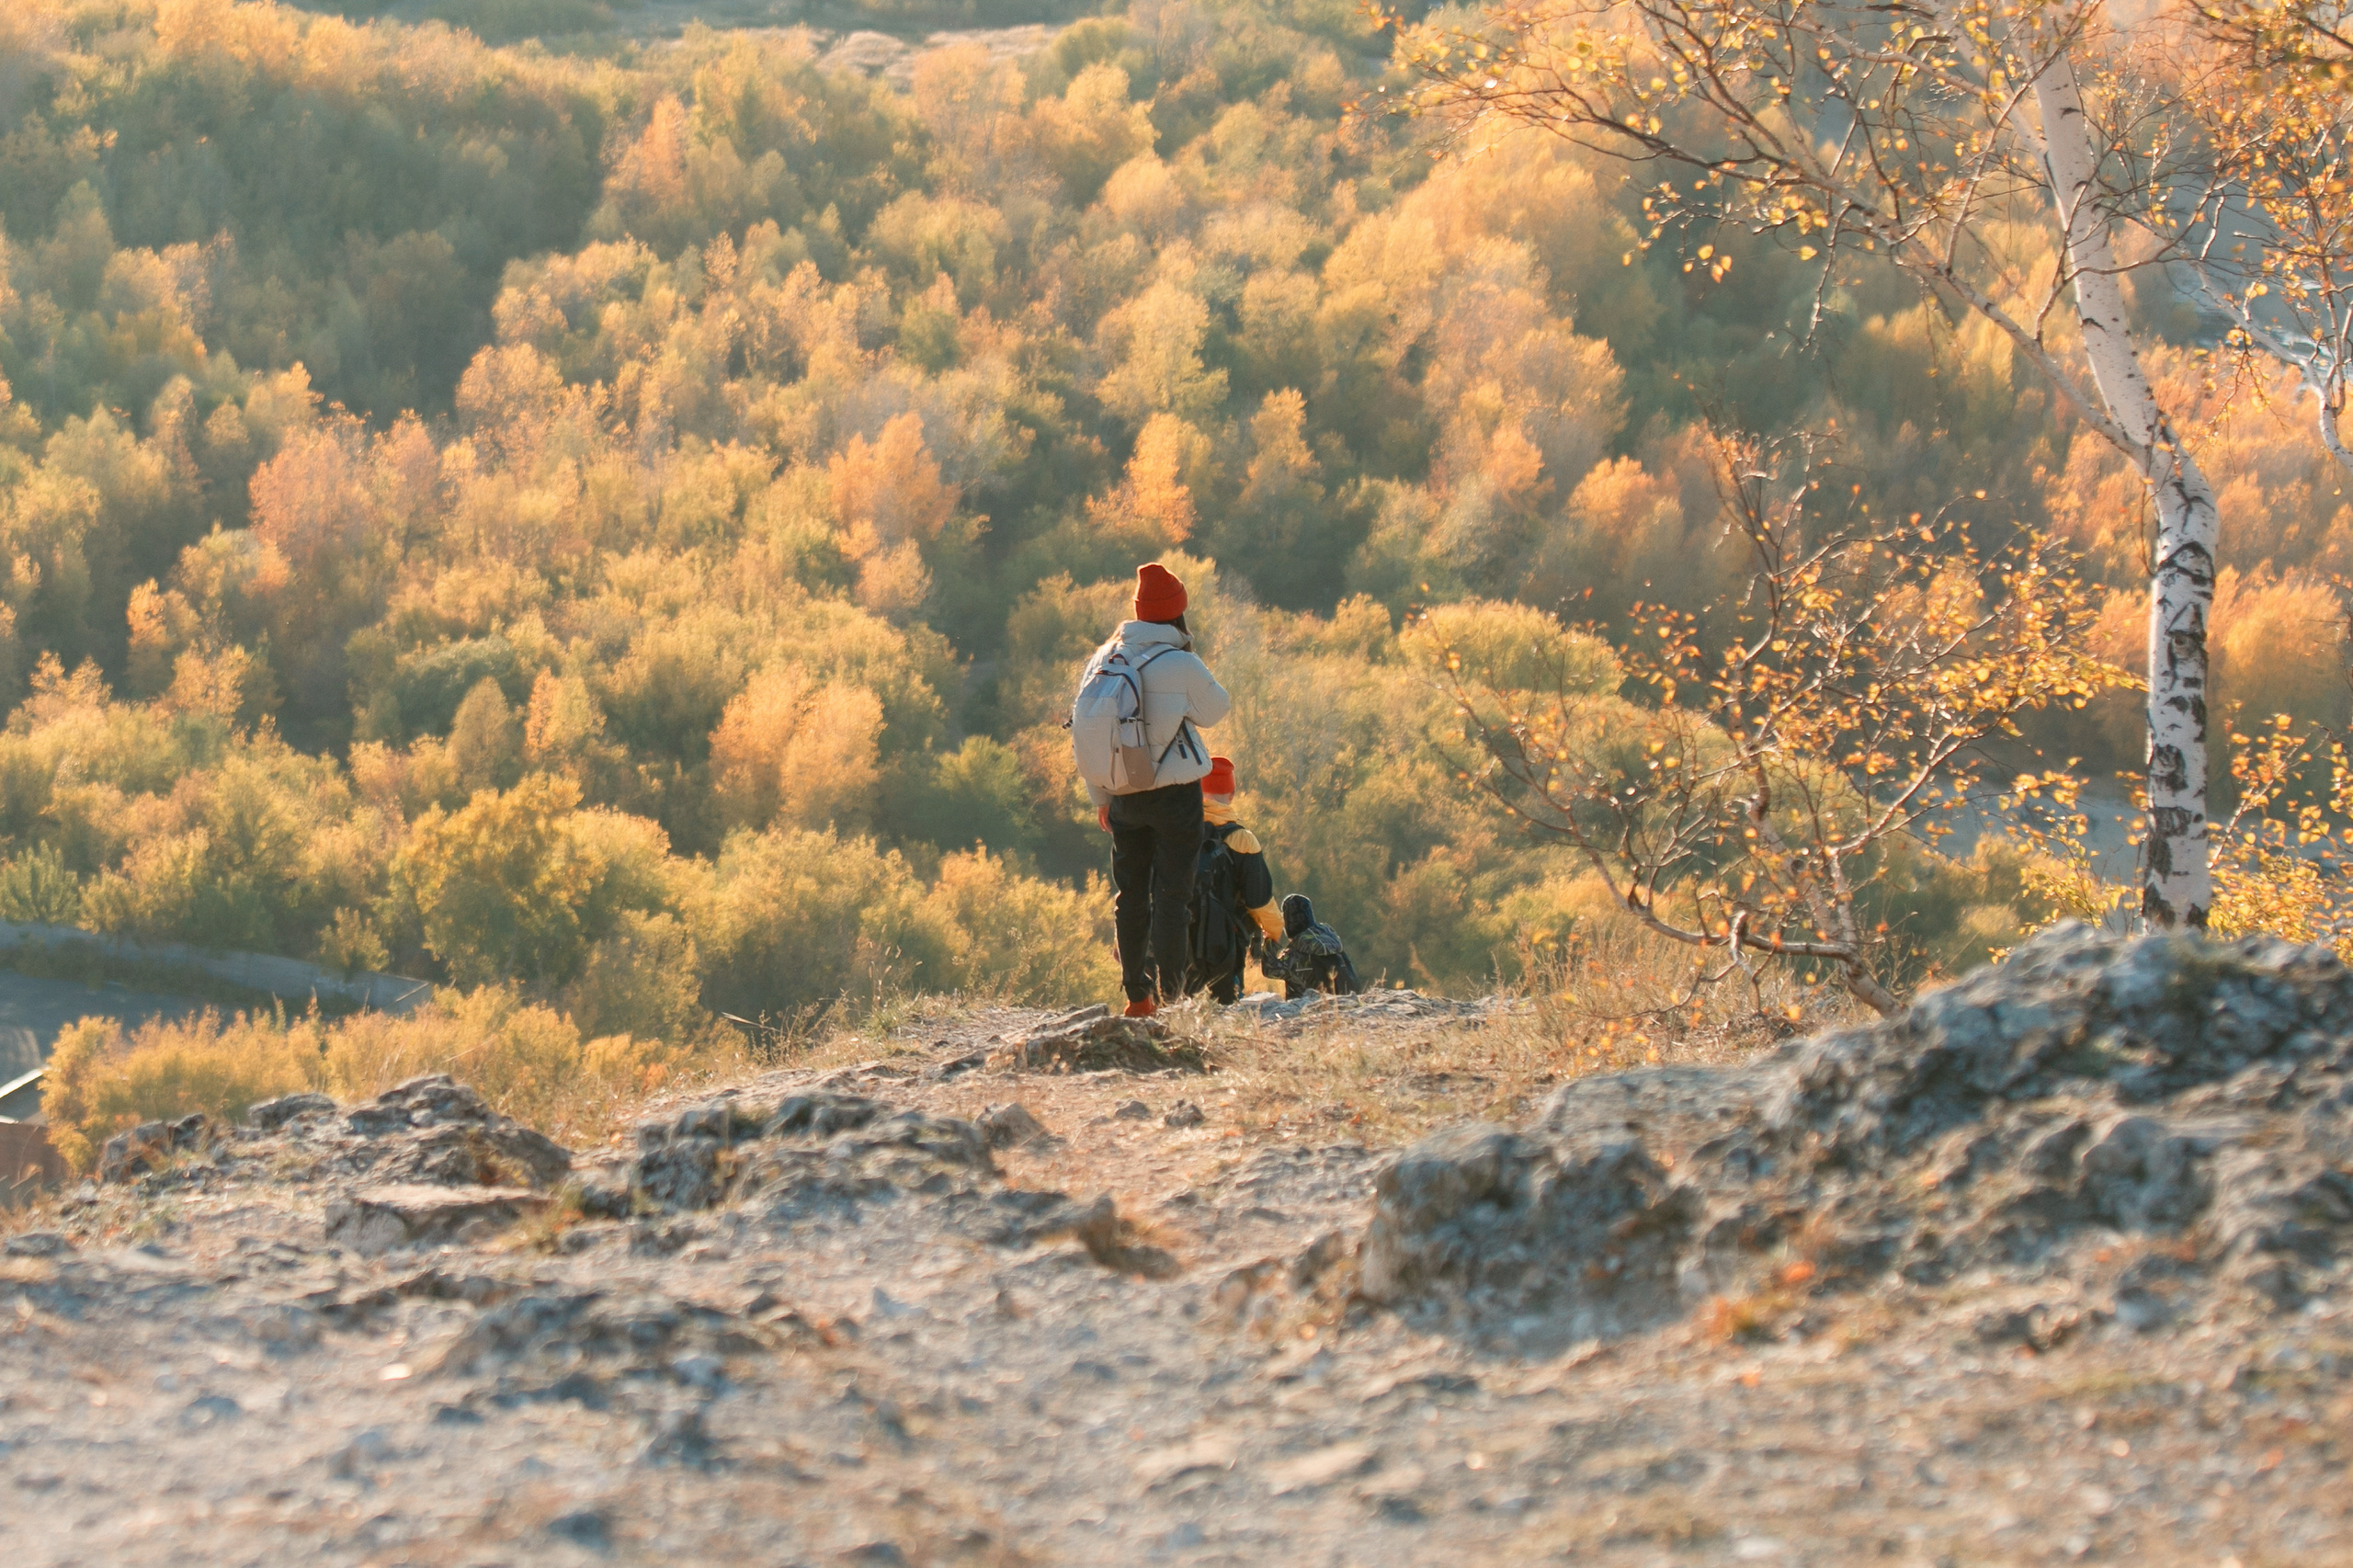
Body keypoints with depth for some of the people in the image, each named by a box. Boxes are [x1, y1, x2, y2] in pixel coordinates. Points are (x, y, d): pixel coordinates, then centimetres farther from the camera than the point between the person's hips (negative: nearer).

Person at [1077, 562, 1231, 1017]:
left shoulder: (1105, 659, 1)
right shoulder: (1181, 665, -16)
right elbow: (1215, 710, 2)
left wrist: (1100, 797, 17)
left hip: (1124, 798, 5)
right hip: (1176, 794, -4)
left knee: (1130, 895, 12)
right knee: (1172, 895, 0)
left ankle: (1136, 996, 14)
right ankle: (1170, 995, -3)